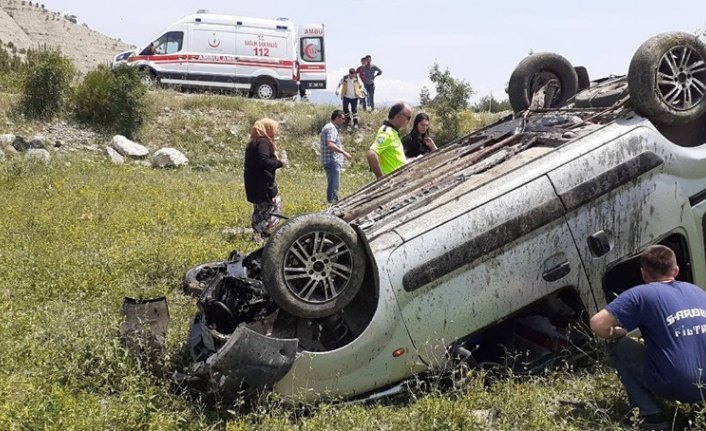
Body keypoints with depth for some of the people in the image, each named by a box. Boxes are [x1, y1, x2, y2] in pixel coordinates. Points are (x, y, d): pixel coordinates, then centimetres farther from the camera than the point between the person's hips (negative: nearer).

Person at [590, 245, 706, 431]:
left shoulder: (641, 294, -8)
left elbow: (598, 324, -16)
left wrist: (615, 334, 6)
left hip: (675, 387, -7)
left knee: (618, 345, 10)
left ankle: (650, 415, 2)